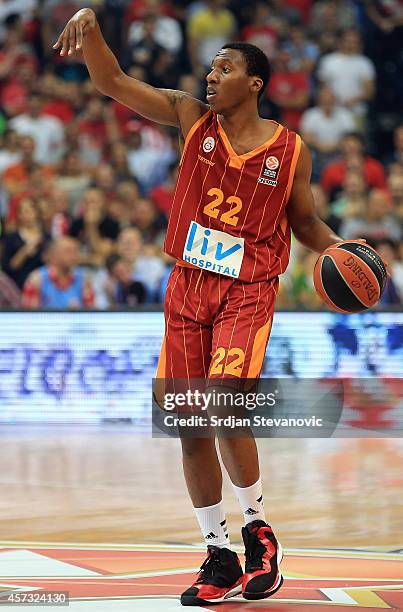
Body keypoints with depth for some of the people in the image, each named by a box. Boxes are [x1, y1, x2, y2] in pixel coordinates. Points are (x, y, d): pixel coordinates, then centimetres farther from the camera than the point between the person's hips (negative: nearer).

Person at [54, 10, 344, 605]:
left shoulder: (290, 150, -1)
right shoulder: (192, 117, 2)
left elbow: (305, 221, 13)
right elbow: (113, 83, -3)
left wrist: (336, 248, -7)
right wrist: (90, 26, -20)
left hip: (248, 292, -3)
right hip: (188, 287, 3)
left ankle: (257, 527, 0)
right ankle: (219, 557, 14)